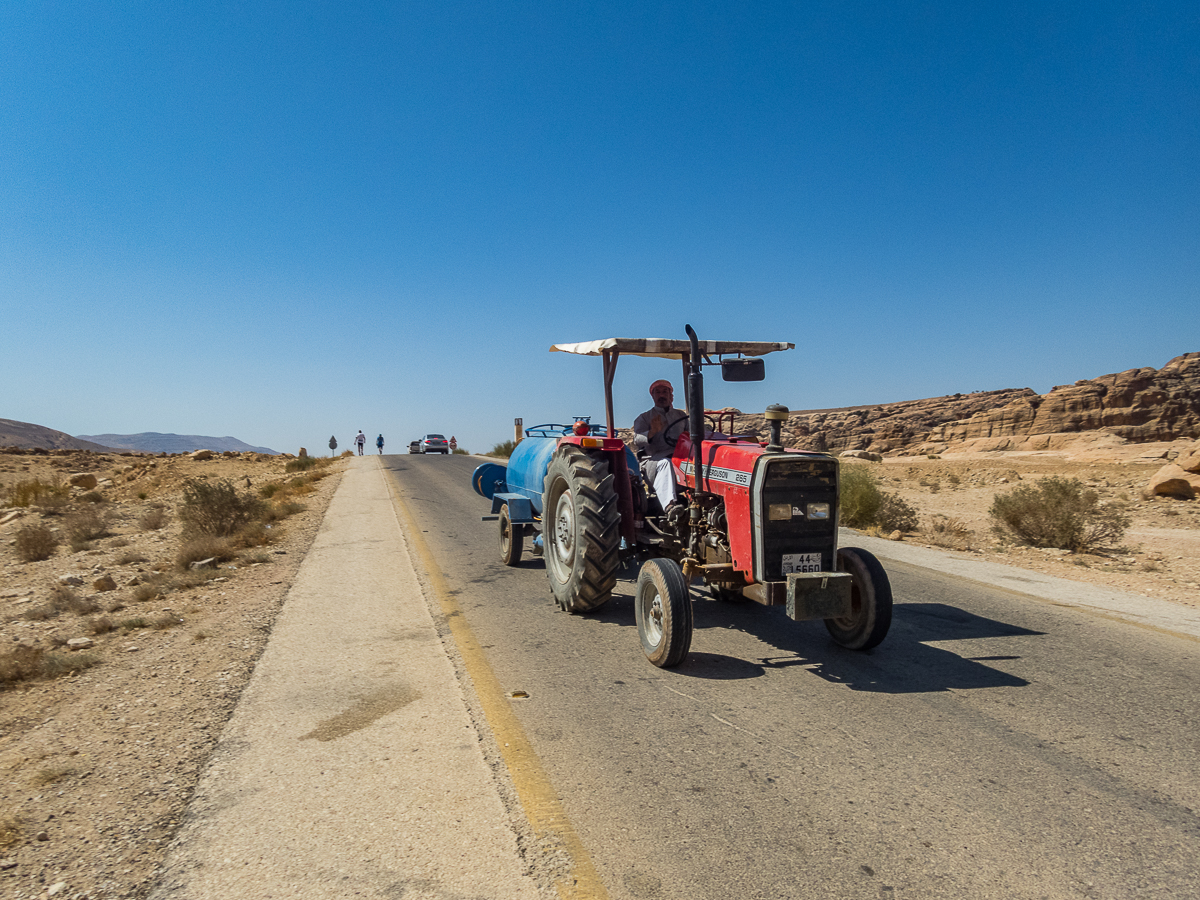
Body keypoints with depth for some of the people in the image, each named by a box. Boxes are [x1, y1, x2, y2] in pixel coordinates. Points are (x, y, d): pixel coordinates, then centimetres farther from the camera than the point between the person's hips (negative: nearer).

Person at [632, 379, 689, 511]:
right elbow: (637, 440, 1)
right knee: (664, 463, -39)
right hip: (653, 459, -3)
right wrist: (652, 432, -21)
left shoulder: (681, 415, 29)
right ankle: (669, 504, -55)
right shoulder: (644, 418, 18)